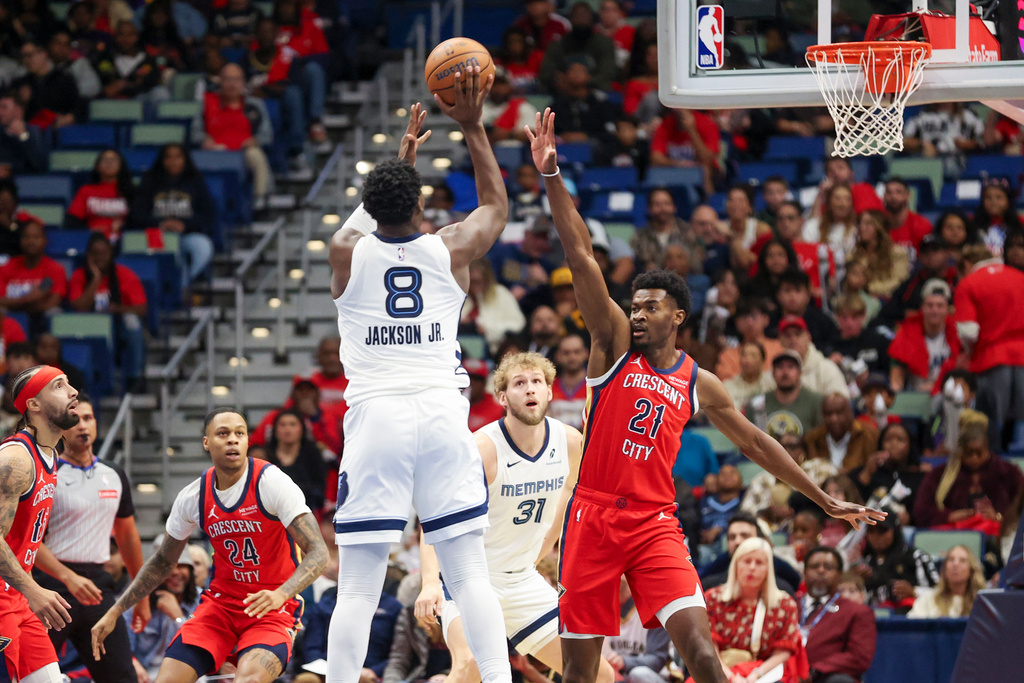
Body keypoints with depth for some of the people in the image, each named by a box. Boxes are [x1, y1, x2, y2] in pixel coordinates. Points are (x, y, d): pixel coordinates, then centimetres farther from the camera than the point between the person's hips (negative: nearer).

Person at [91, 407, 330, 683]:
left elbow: (318, 553, -20)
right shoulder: (193, 497, -1)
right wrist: (115, 612, 11)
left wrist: (281, 595, -38)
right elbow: (163, 561, 15)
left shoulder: (271, 482, -15)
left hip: (274, 606, -4)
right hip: (221, 601, 4)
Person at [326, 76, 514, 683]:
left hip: (375, 413, -1)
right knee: (470, 570, 3)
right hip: (443, 411, 1)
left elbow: (371, 218, 30)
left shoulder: (348, 251, 4)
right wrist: (473, 127, 29)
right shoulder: (451, 250, 4)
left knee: (359, 585, -2)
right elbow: (497, 205, 26)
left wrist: (404, 157, 40)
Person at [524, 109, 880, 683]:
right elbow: (583, 260, -6)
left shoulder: (700, 385, 10)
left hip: (655, 522, 1)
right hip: (595, 514, -1)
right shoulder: (615, 345, 3)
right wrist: (552, 178, -14)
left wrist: (825, 500, 20)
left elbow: (755, 442, 20)